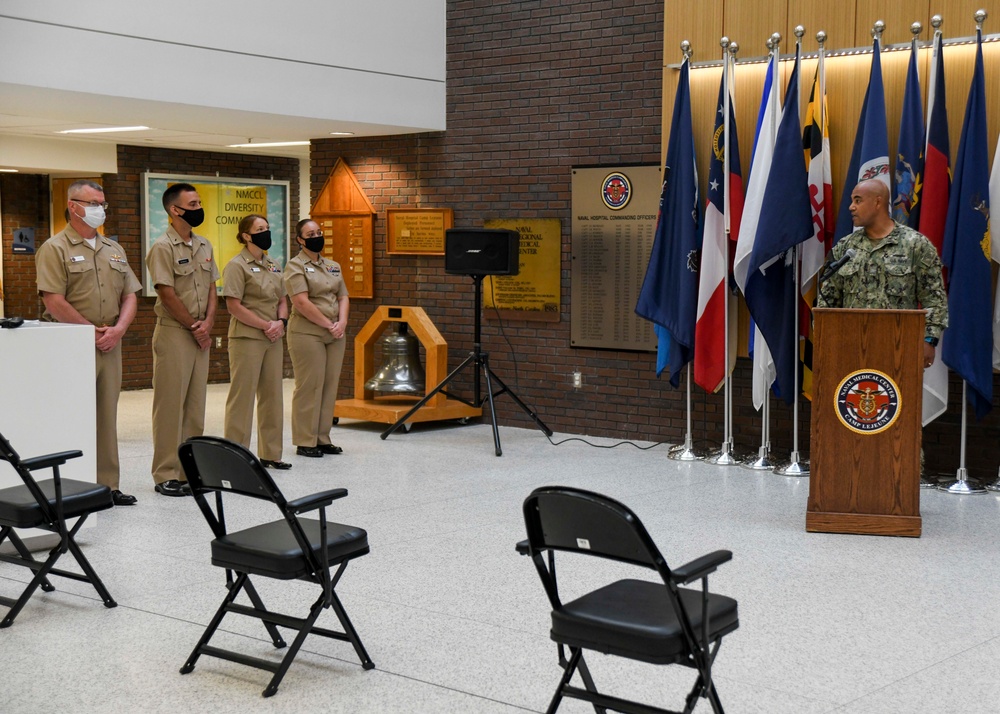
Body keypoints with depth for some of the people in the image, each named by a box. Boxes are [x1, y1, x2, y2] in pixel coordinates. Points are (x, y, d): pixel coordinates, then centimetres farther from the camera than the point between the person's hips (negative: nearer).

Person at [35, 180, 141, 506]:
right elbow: (54, 301, -13)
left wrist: (118, 329, -4)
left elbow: (130, 295, 14)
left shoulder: (113, 249, 16)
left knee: (107, 416, 9)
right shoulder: (55, 248, -5)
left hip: (110, 345, 6)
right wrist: (93, 332, -12)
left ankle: (107, 485, 15)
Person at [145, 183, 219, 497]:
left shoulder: (204, 246, 13)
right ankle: (166, 475, 1)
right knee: (171, 405, -4)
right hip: (173, 333, -7)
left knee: (196, 404, 10)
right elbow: (168, 294, -14)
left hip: (200, 334, 7)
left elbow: (211, 289, 13)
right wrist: (194, 326, -8)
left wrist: (207, 323, -2)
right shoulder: (163, 247, -10)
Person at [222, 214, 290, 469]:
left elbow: (282, 300, 19)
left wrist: (281, 322, -2)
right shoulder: (237, 265, -7)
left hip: (272, 340, 8)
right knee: (242, 397, -4)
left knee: (272, 395, 11)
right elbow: (234, 305, -14)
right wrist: (266, 325, -16)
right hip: (246, 339, -8)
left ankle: (270, 453, 20)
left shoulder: (273, 266, 16)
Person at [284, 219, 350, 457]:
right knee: (309, 387, -6)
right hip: (307, 333, -7)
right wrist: (328, 324, -13)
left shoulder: (333, 266, 18)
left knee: (330, 386, 7)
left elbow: (343, 297, 15)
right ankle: (305, 442, 1)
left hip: (335, 335, 7)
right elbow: (302, 303, -14)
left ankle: (323, 438, 15)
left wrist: (342, 322, -4)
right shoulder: (295, 266, -4)